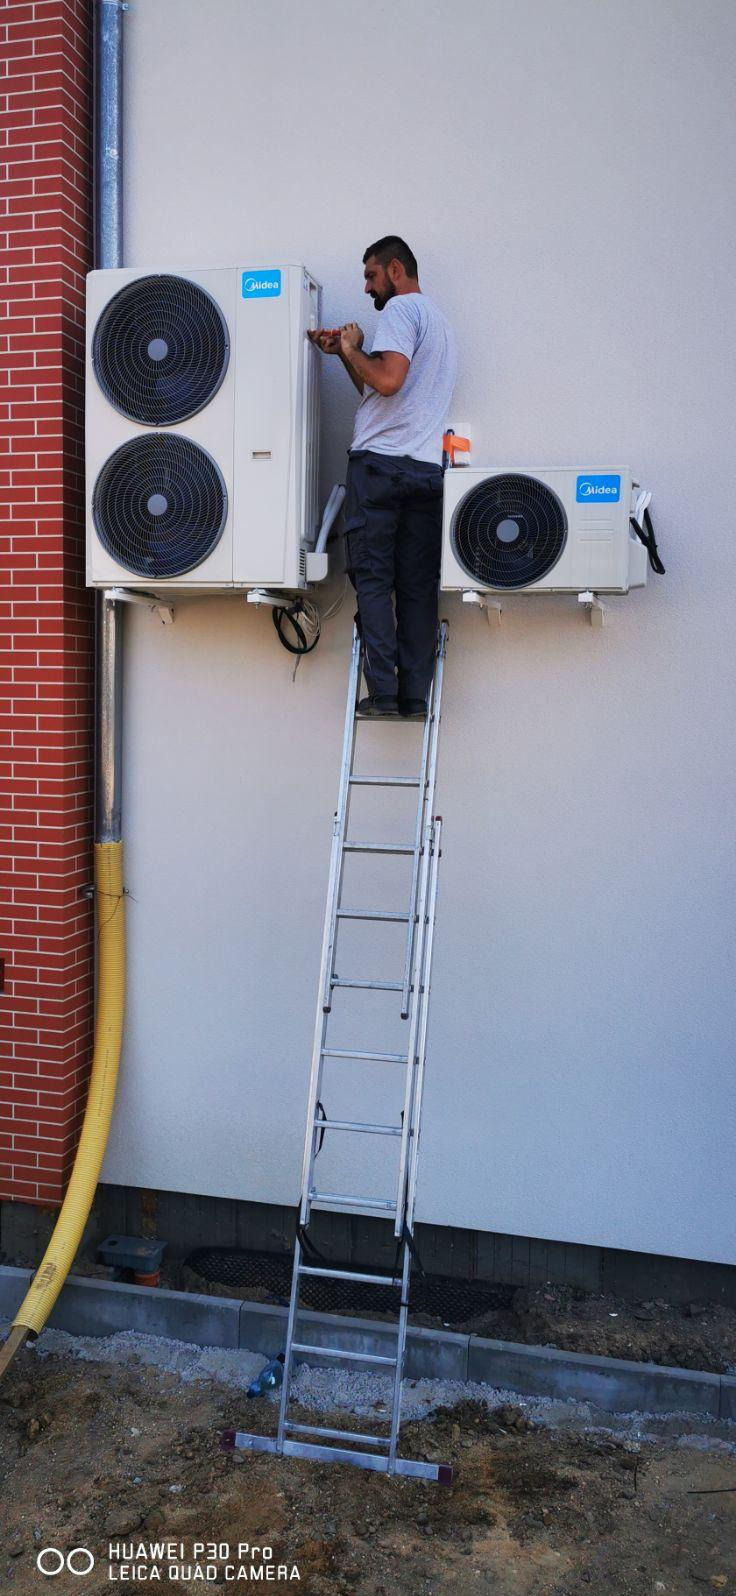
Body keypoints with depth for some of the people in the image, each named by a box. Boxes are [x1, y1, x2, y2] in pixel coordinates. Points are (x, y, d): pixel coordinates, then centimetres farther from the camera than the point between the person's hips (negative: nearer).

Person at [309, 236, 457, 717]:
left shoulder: (401, 307, -1)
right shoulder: (440, 320, 28)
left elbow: (388, 380, -17)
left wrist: (353, 349, -1)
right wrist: (345, 352, 23)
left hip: (380, 462, -8)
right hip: (427, 468, 8)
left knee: (373, 580, -4)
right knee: (419, 586, 3)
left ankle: (383, 692, -8)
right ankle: (415, 696, 2)